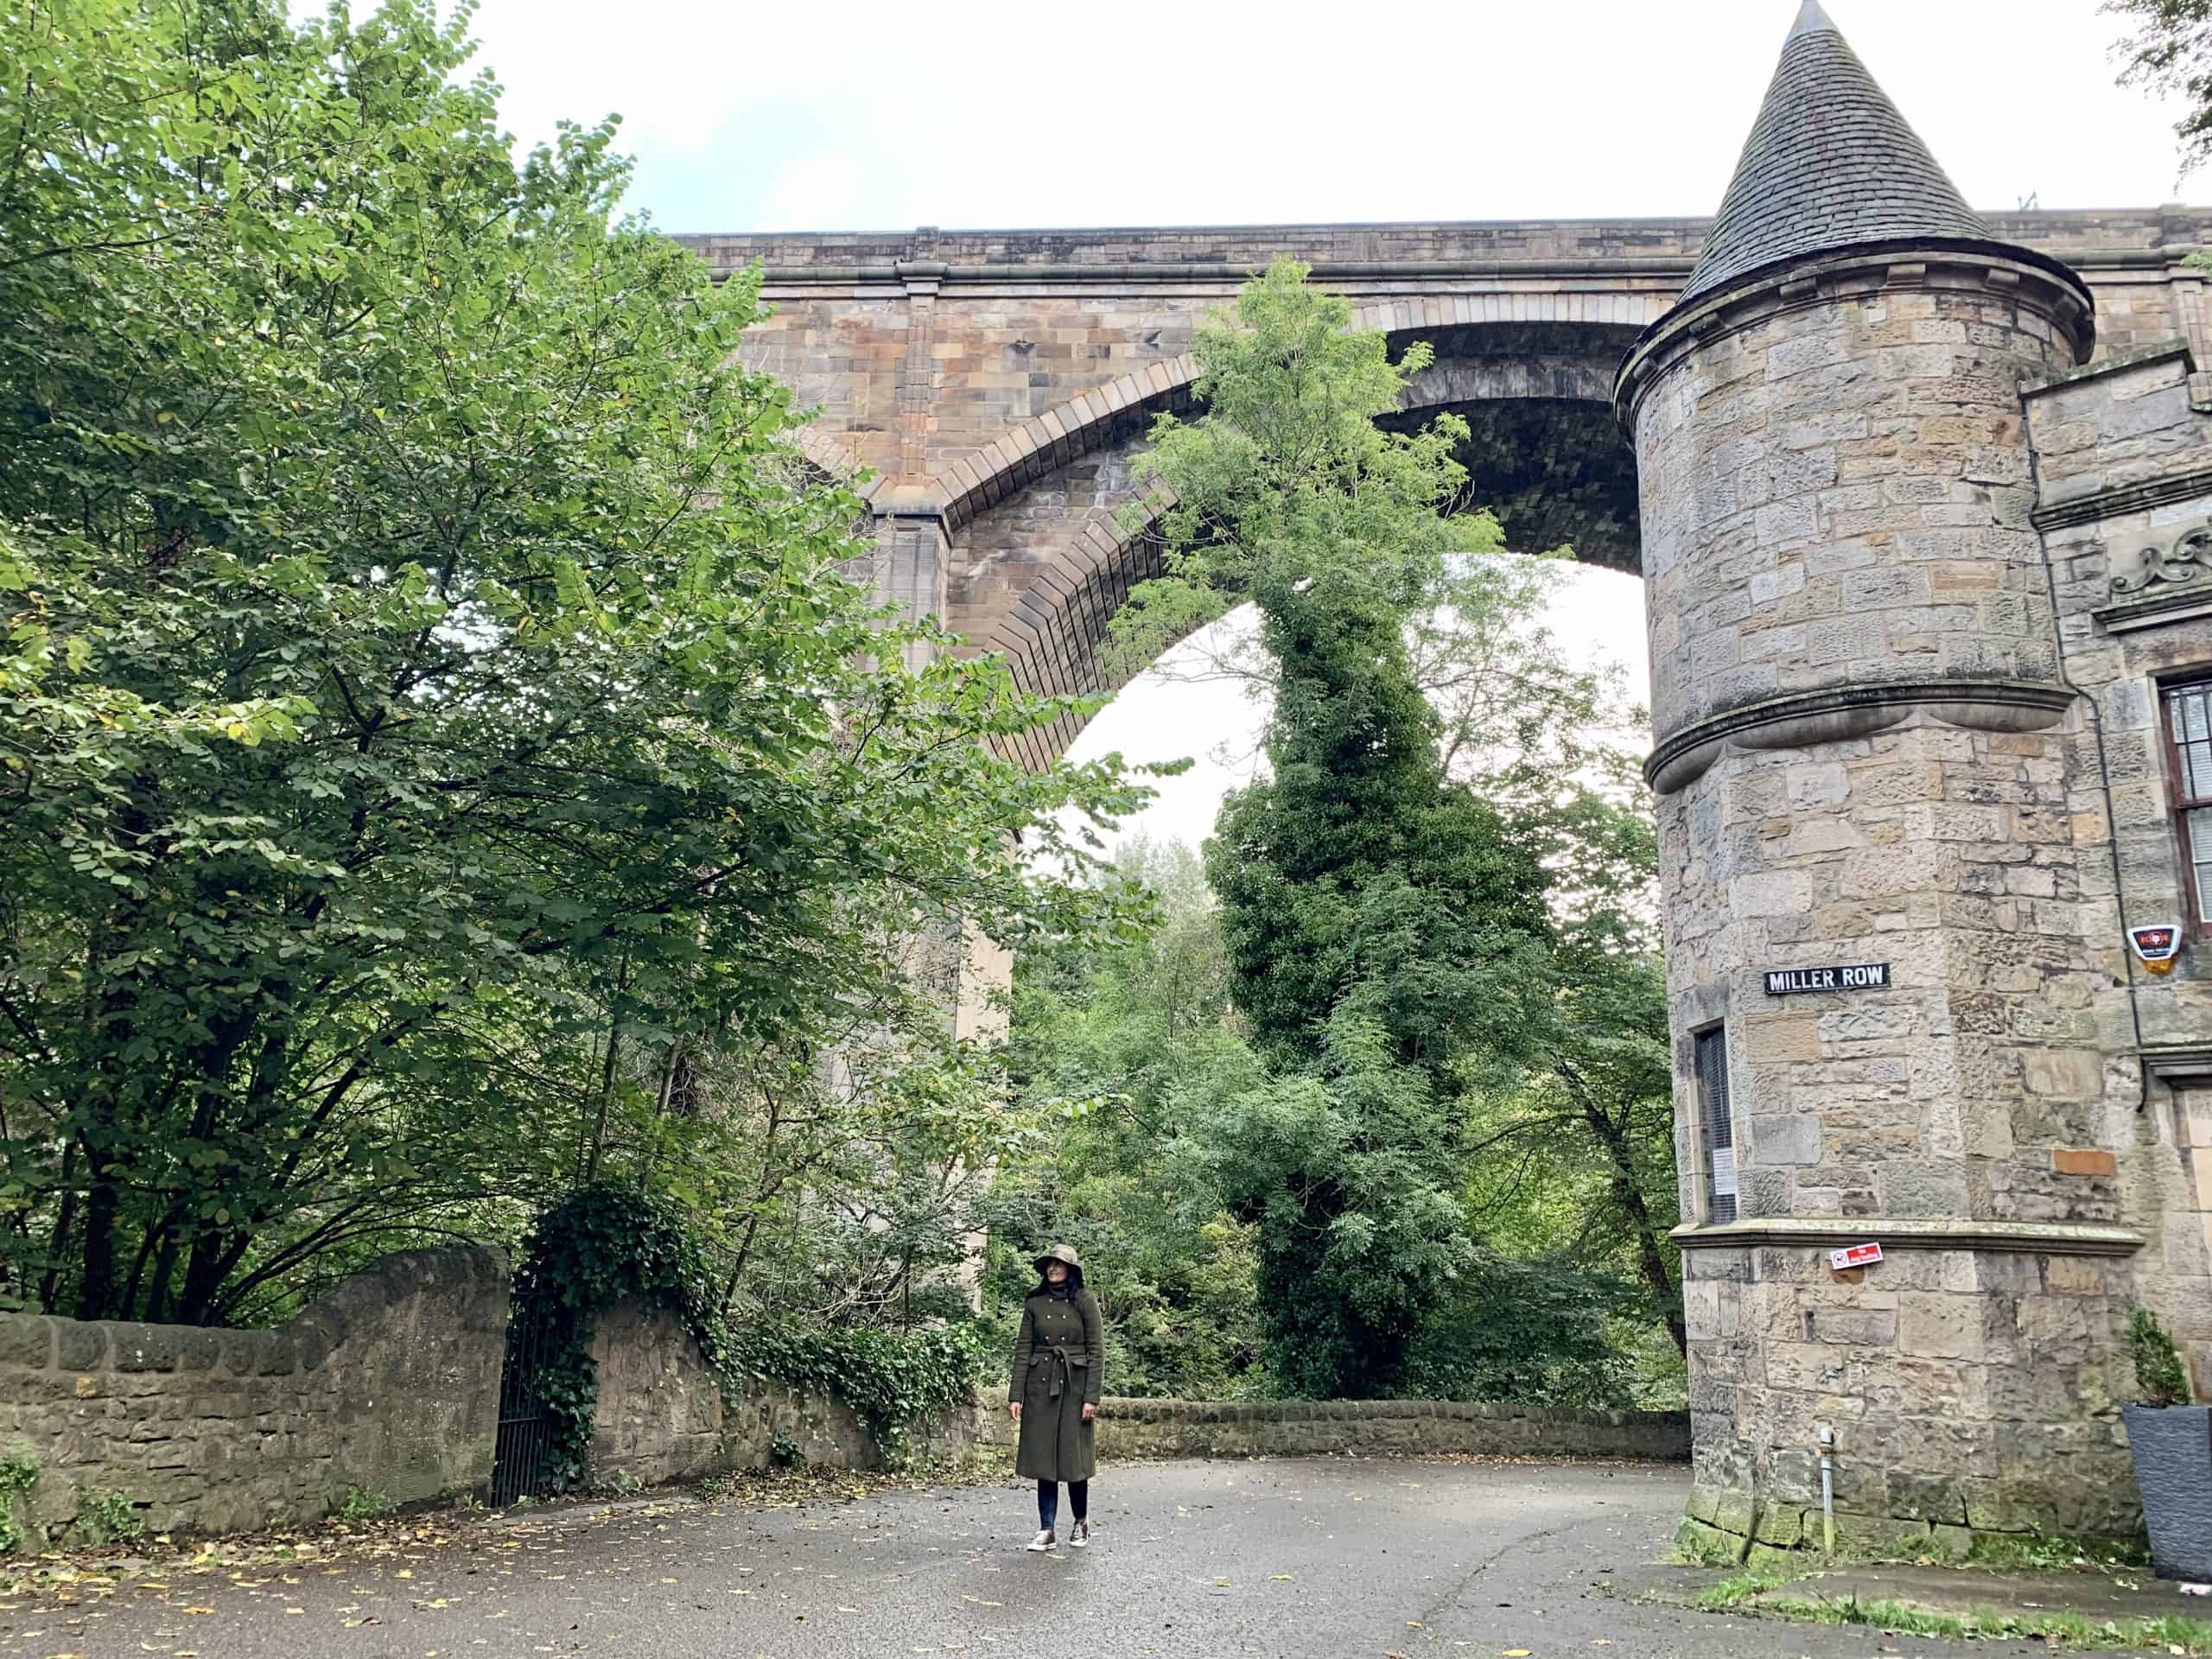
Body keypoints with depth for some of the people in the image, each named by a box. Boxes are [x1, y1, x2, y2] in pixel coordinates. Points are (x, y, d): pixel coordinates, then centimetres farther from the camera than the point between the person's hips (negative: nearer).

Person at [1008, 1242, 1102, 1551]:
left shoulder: (1084, 1301, -3)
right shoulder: (1034, 1302, 5)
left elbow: (1097, 1350, -4)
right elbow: (1023, 1349, 4)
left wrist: (1092, 1397, -10)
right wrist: (1016, 1394, -3)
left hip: (1074, 1386, -3)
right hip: (1040, 1386, 3)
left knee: (1073, 1456, 2)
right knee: (1043, 1457, 2)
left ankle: (1081, 1522, 23)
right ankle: (1047, 1530, 9)